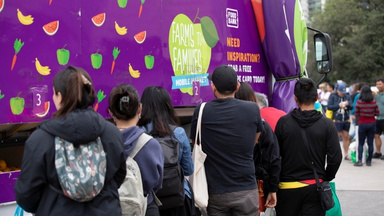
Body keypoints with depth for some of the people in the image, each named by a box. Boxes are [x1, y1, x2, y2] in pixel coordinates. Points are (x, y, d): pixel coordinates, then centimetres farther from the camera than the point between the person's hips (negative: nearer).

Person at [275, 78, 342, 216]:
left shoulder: (283, 122, -5)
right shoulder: (327, 124, -5)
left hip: (287, 187, 0)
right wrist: (325, 178, 10)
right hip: (315, 187, 0)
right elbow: (335, 158, -6)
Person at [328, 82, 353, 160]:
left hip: (346, 121, 4)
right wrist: (338, 105, -14)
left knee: (346, 137, 10)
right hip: (337, 121, -4)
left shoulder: (348, 97, 8)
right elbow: (329, 107, -6)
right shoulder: (333, 96, 0)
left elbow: (351, 107, 3)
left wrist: (348, 105, -18)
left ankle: (346, 154, 20)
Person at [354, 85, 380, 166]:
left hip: (362, 124, -2)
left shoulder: (359, 102, -13)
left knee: (361, 143, 7)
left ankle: (360, 160, -4)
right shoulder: (374, 102, -8)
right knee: (370, 143, 8)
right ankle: (369, 161, 12)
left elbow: (356, 114, -6)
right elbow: (377, 113, 1)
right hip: (372, 124, 2)